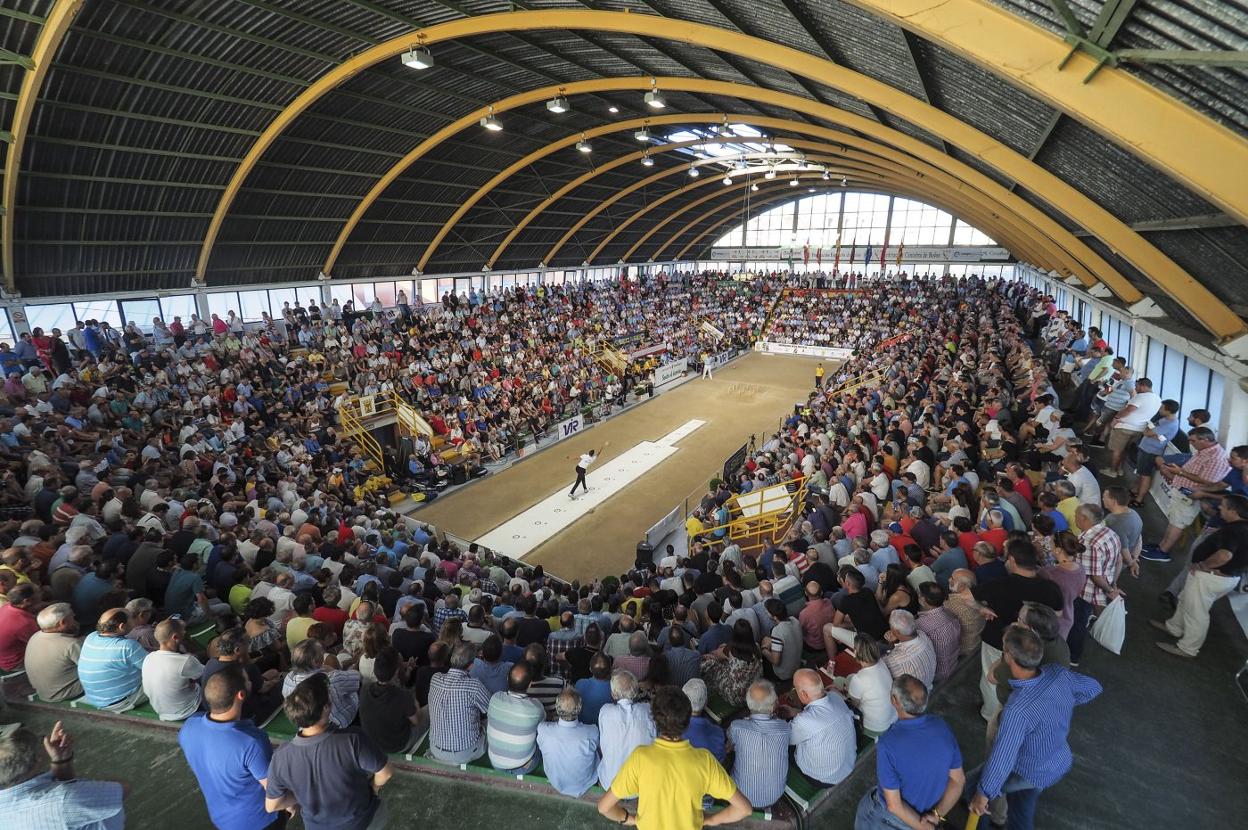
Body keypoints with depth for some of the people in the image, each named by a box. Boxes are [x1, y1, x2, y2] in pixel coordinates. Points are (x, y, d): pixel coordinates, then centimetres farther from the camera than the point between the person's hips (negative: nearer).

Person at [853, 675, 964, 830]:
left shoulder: (888, 744, -37)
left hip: (900, 816, -4)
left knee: (865, 809, 26)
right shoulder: (942, 727, -21)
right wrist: (937, 814, -13)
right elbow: (958, 780, -8)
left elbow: (894, 805, -28)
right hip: (932, 807, 5)